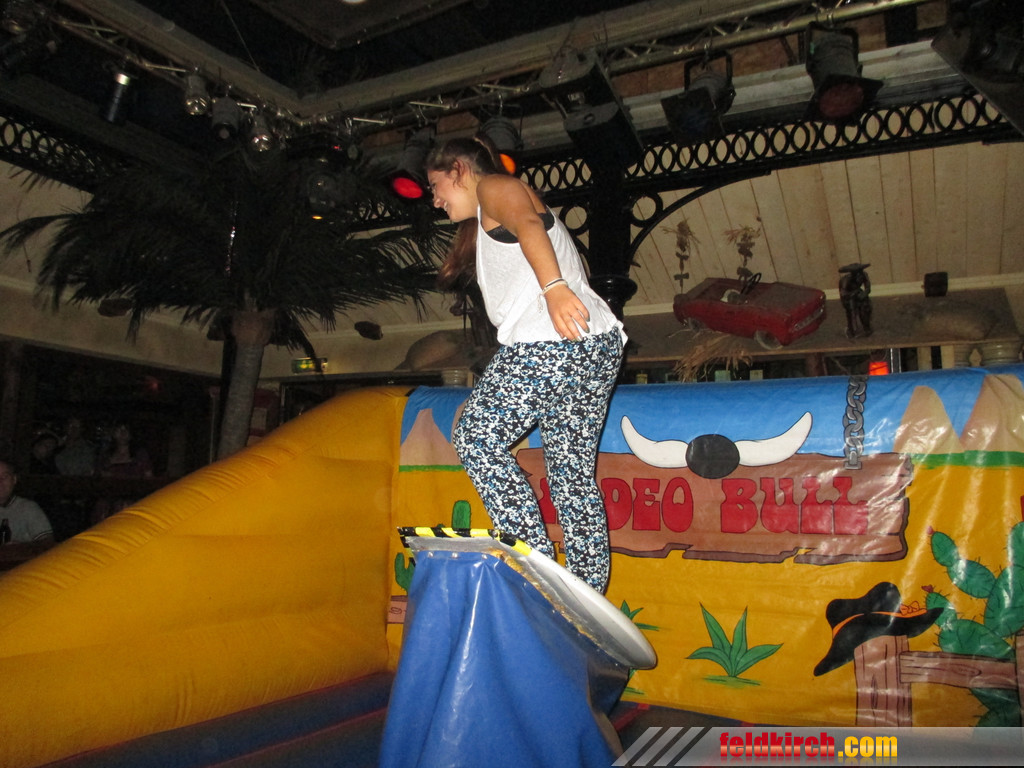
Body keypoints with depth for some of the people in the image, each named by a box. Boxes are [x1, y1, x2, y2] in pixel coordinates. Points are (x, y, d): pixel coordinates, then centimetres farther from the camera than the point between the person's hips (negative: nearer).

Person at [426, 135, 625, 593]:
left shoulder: (494, 186, 8)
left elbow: (527, 224, -15)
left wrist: (553, 287, -32)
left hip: (548, 340, -9)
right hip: (600, 345, 10)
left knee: (475, 439, 1)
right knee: (574, 471, 10)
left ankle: (536, 559, -4)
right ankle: (589, 595, 11)